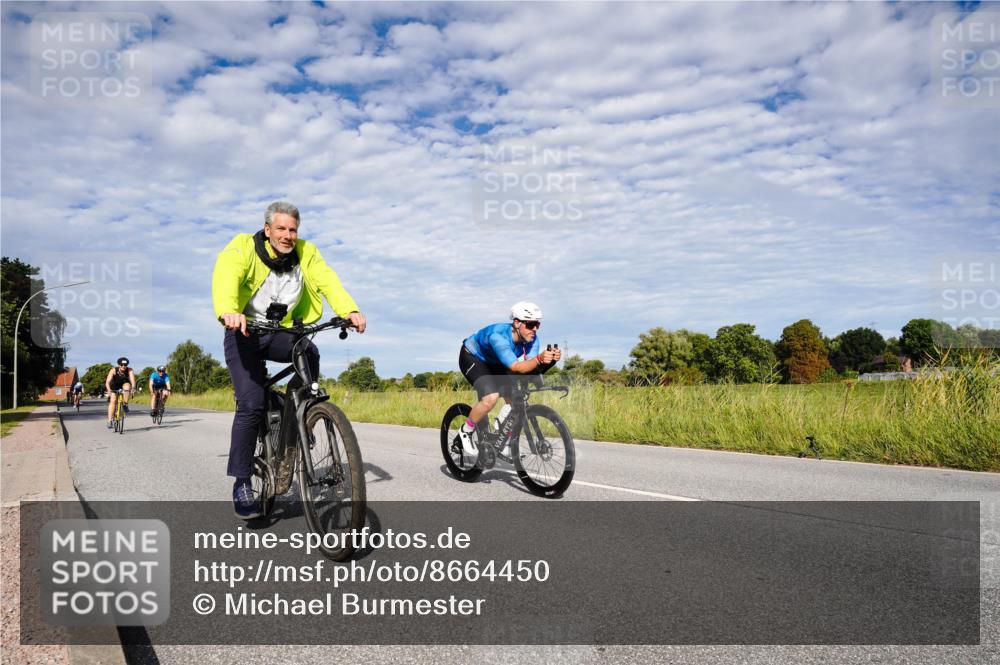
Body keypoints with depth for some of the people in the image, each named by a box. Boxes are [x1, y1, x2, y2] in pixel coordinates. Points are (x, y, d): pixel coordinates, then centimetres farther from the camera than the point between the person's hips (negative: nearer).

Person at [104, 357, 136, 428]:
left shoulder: (129, 370, -27)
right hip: (115, 386, 0)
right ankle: (109, 421, -11)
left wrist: (133, 388, -57)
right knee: (113, 401, -15)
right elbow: (107, 381, -36)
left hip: (124, 384, 0)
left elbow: (132, 380, -39)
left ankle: (125, 405, -18)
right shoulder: (113, 370, -28)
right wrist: (109, 390, -54)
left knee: (127, 386, -34)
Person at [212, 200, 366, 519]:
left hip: (282, 332, 3)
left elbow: (328, 281, -17)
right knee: (251, 404, -15)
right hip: (245, 334, -3)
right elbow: (225, 276, -31)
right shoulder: (244, 247, -11)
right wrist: (228, 311, -53)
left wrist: (349, 310, -37)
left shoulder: (305, 253, -1)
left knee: (310, 353, -30)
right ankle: (241, 483, -3)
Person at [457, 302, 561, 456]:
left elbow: (531, 367, -28)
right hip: (471, 358, -7)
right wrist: (539, 359, -62)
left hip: (494, 363, 7)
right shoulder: (498, 336, -39)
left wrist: (550, 359, -47)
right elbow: (516, 368, -46)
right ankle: (465, 431, -6)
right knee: (491, 397, -27)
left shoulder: (532, 339, -20)